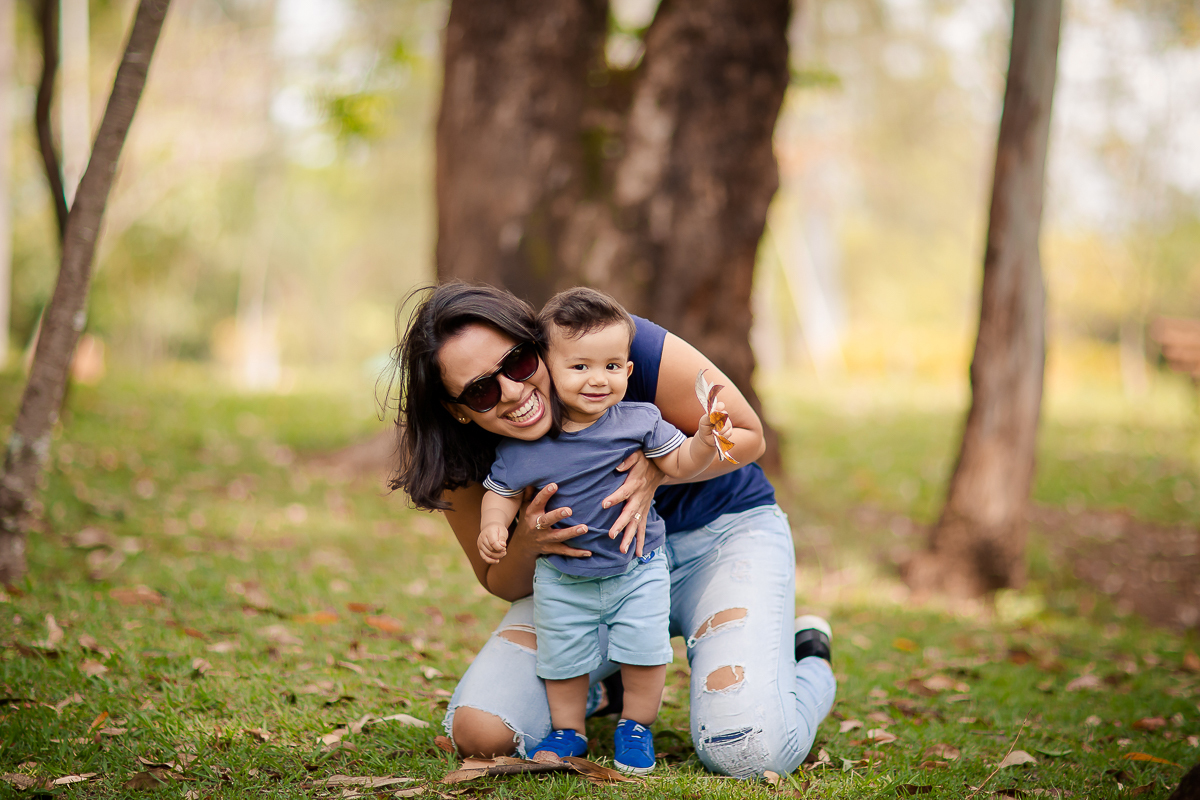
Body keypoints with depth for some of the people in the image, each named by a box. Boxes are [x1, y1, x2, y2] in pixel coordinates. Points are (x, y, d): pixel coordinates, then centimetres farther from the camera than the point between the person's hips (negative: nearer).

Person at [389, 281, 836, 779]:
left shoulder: (625, 346, -29)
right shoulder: (465, 457, -17)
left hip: (721, 531, -3)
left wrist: (657, 469, -34)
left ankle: (809, 661, 11)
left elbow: (746, 435, -13)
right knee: (480, 732, -15)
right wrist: (526, 544, -27)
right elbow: (502, 585, -2)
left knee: (748, 753, -25)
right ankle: (598, 683, 18)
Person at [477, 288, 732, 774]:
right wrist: (493, 528, -21)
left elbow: (680, 465, -6)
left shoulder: (638, 421, -13)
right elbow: (502, 492, -2)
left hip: (637, 570, 0)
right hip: (562, 580, 0)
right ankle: (567, 730, 35)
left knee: (645, 650, -1)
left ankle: (636, 727, 24)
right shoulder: (522, 444, -14)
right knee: (562, 657, 11)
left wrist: (704, 441, -25)